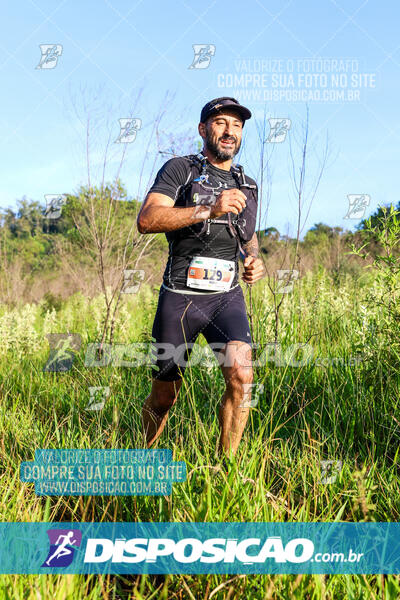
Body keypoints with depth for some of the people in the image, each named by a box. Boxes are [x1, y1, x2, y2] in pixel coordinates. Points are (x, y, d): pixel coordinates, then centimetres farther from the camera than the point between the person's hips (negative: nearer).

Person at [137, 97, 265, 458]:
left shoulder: (248, 186, 14)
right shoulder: (179, 170, -3)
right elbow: (146, 220, -19)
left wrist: (256, 262, 7)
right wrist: (209, 209, -27)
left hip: (227, 296, 3)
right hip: (180, 297, -3)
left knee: (241, 376, -21)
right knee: (165, 395, 8)